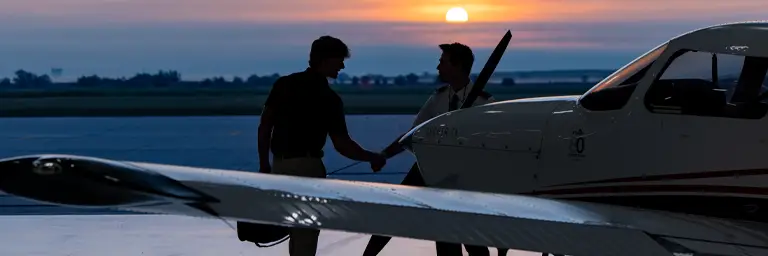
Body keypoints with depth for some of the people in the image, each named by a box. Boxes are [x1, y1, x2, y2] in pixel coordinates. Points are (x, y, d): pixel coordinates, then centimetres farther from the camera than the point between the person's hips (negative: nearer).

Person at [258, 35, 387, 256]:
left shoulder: (284, 84, 6)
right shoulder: (329, 99, -9)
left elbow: (264, 127, 4)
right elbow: (342, 145, -10)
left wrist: (265, 165, 11)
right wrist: (372, 158, 4)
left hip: (280, 164, 6)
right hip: (306, 166, -6)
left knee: (297, 231, 19)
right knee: (306, 235, 0)